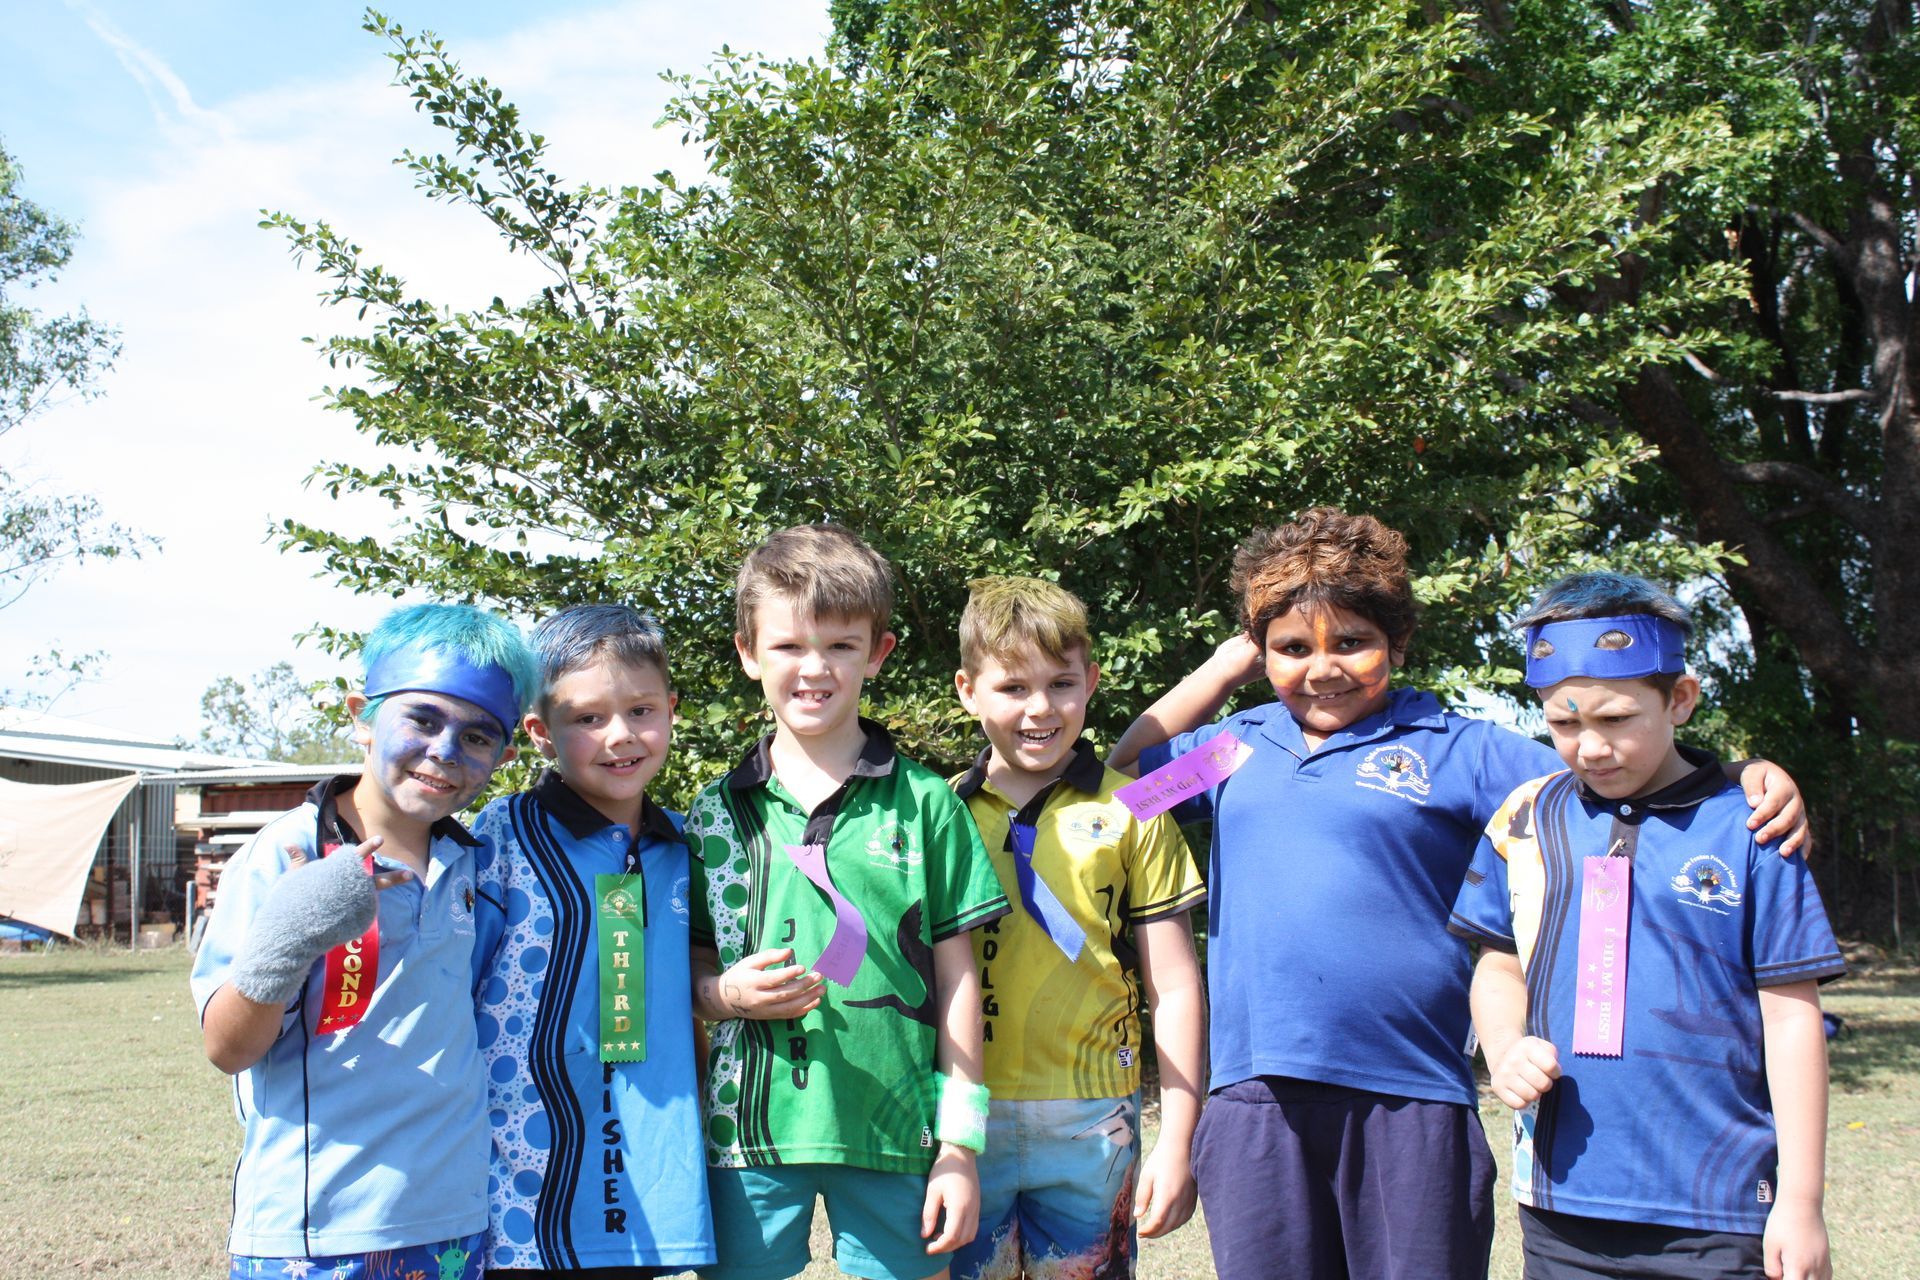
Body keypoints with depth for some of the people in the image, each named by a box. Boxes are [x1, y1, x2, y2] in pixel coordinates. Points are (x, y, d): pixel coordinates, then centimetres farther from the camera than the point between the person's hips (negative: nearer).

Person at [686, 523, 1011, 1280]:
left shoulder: (924, 804, 2)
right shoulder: (714, 814, 7)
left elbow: (955, 973, 3)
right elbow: (688, 967, 12)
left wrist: (961, 1145, 0)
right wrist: (725, 992, -11)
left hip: (895, 1132, -1)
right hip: (751, 1131, 1)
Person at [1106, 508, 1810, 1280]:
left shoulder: (1454, 748, 3)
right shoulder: (1237, 747, 13)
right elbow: (1126, 770, 21)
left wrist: (1753, 780, -16)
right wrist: (1226, 665, 17)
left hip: (1410, 1101, -3)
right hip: (1254, 1100, 3)